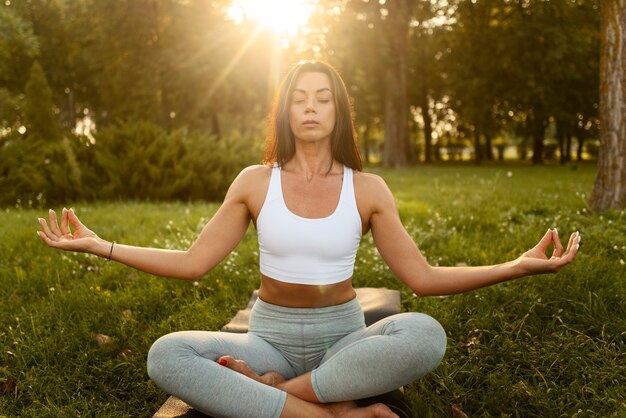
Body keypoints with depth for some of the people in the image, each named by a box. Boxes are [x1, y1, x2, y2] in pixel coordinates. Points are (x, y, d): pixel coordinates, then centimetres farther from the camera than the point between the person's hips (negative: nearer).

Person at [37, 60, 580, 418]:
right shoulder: (255, 182, 0)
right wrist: (99, 246, -6)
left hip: (343, 338, 0)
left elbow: (423, 277, -3)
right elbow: (193, 263, -1)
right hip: (270, 337, 1)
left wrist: (518, 267, -11)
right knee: (166, 355, -29)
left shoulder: (368, 189, -2)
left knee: (426, 334, -33)